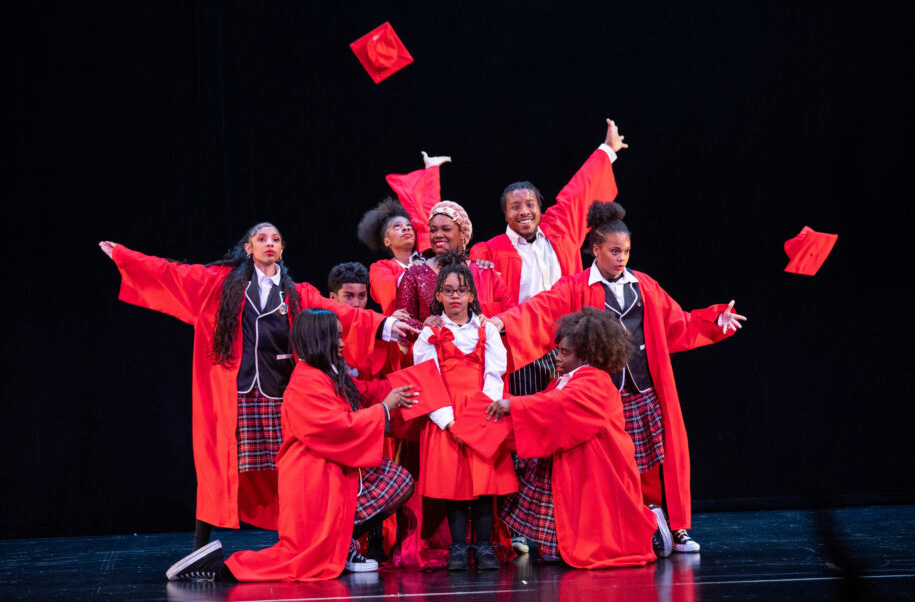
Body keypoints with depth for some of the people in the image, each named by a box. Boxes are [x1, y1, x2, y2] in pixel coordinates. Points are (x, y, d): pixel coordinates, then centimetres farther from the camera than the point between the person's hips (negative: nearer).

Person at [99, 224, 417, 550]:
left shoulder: (297, 294, 14)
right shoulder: (220, 281, 10)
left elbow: (341, 313, 3)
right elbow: (170, 274, 10)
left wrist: (384, 325, -10)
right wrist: (121, 255, 7)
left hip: (276, 394, 2)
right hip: (229, 393, -1)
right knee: (216, 467, -3)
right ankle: (199, 550, 4)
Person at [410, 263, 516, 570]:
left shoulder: (486, 330, 11)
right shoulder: (429, 334, 7)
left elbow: (494, 373, 4)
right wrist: (448, 420, -12)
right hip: (445, 418, -1)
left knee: (484, 476, -5)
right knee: (451, 479, -5)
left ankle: (484, 545, 0)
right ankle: (458, 546, 1)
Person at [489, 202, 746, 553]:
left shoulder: (644, 287, 14)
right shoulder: (576, 289, 1)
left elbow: (677, 324, 20)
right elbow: (539, 310, -12)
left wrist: (715, 320, 13)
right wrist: (504, 321, -27)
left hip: (646, 392, 3)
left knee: (664, 458, 2)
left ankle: (678, 530, 12)